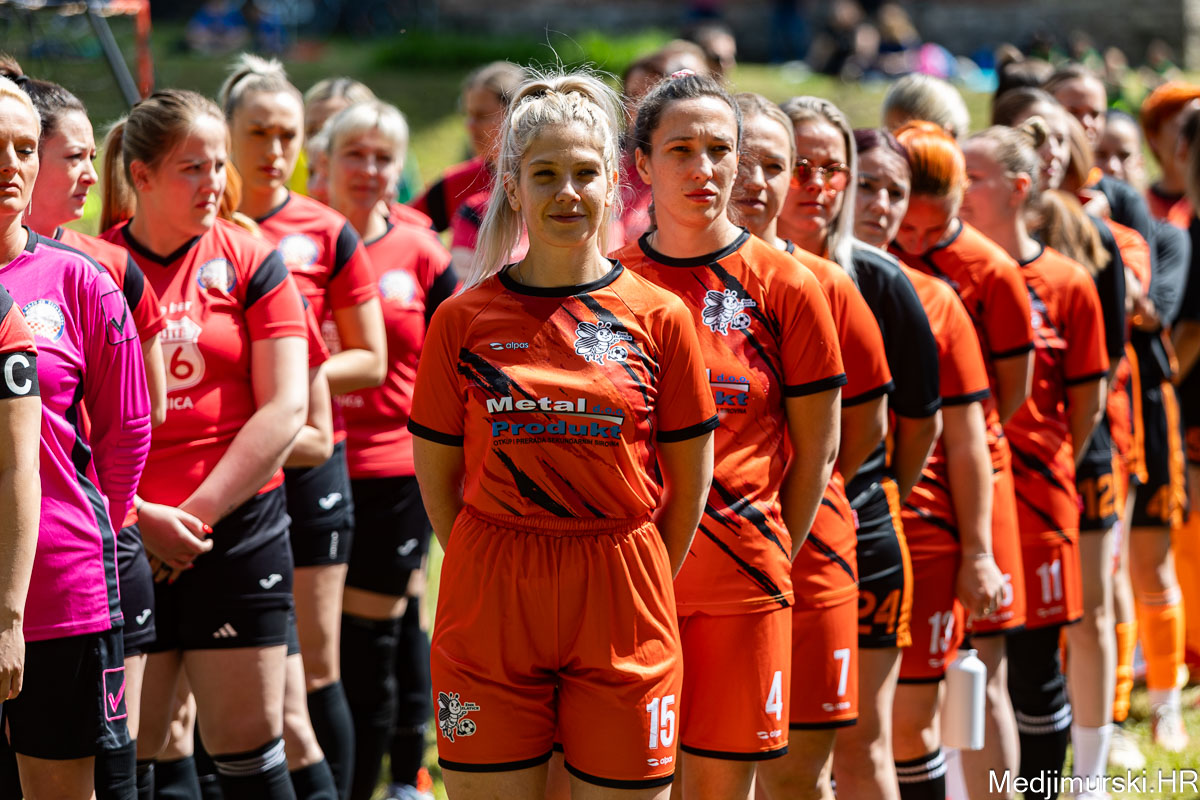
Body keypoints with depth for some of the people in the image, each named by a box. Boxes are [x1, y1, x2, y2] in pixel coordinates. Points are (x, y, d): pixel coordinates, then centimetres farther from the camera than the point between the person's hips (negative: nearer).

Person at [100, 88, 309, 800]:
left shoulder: (252, 263, 3)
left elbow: (285, 407, -2)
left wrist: (196, 513, -8)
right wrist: (138, 516, -12)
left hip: (240, 529, 1)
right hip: (121, 544, 0)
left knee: (249, 741, 2)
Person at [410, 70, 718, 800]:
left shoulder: (659, 317, 1)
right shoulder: (463, 319, 2)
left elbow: (690, 478, 7)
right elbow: (435, 474, 8)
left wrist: (642, 585, 6)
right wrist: (498, 574, 5)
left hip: (622, 608, 0)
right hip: (490, 607, 0)